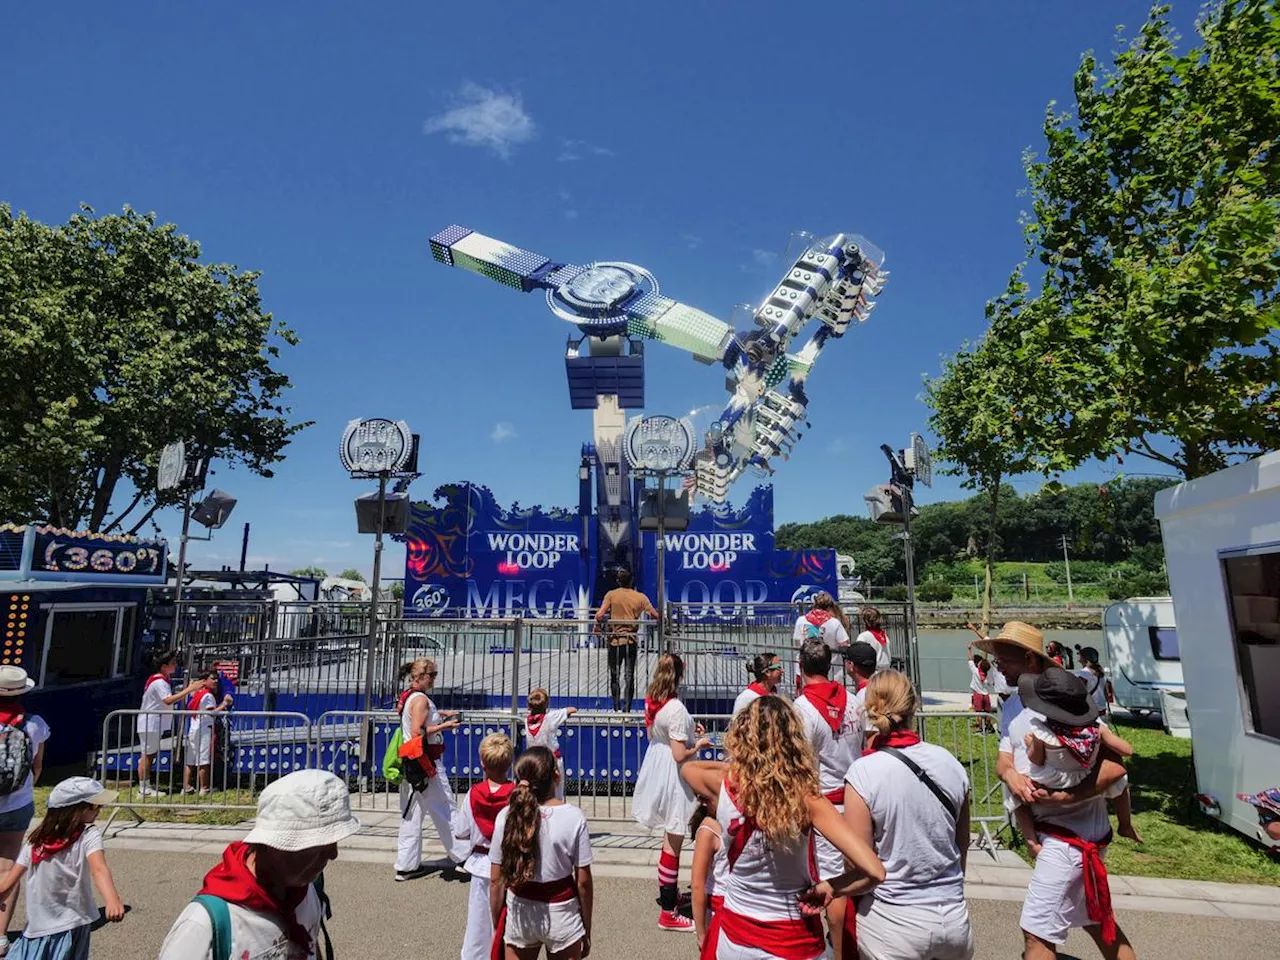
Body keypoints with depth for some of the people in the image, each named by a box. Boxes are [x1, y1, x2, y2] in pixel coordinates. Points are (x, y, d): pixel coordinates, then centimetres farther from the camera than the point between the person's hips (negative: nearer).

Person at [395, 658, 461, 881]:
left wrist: (439, 714, 17)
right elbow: (418, 733, -23)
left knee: (411, 815, 13)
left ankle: (406, 866, 19)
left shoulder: (407, 696, 11)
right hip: (425, 762, -9)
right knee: (445, 811, 2)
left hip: (411, 764, 9)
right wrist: (444, 726, -19)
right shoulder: (421, 699, -18)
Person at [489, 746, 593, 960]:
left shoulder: (506, 817, -11)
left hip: (520, 914, 2)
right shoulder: (573, 817, -16)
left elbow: (496, 881, -4)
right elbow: (583, 881, -10)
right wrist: (586, 930, 4)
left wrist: (497, 927, 9)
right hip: (560, 914, -2)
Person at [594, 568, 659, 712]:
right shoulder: (640, 597, -1)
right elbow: (655, 616, -2)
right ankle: (627, 709, 8)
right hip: (632, 640, 1)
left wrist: (598, 625, 5)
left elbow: (599, 615, -14)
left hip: (615, 640, -1)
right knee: (630, 676, 8)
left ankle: (617, 708, 8)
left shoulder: (611, 595, -4)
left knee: (614, 676, 11)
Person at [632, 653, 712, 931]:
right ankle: (668, 913, 14)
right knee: (673, 842, 3)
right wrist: (699, 744, -7)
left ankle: (667, 893, 42)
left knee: (669, 837, 25)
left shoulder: (652, 703, -1)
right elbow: (680, 755, -25)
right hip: (673, 777, -9)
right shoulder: (676, 709, -26)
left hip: (657, 769, 9)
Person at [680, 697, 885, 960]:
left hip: (736, 938, 2)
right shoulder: (806, 800, -23)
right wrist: (828, 887, -13)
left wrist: (734, 767, 9)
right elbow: (874, 871, -28)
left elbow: (687, 767, 8)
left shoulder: (723, 787, -16)